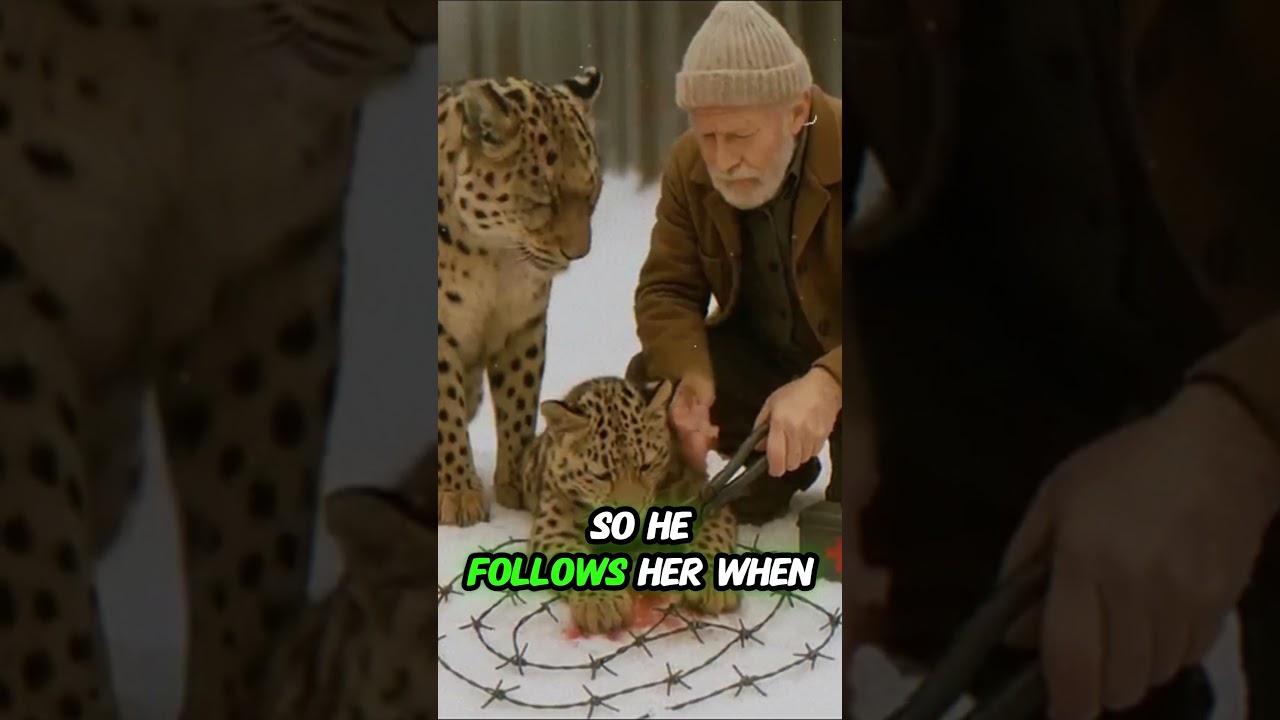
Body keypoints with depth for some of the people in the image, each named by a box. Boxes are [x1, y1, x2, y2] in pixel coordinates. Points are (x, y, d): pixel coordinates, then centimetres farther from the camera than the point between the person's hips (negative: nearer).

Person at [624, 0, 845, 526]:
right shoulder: (688, 166, -11)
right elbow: (668, 289, -11)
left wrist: (827, 384, -52)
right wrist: (687, 375, -33)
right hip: (758, 352, 5)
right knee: (650, 381, -17)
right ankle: (776, 467, 10)